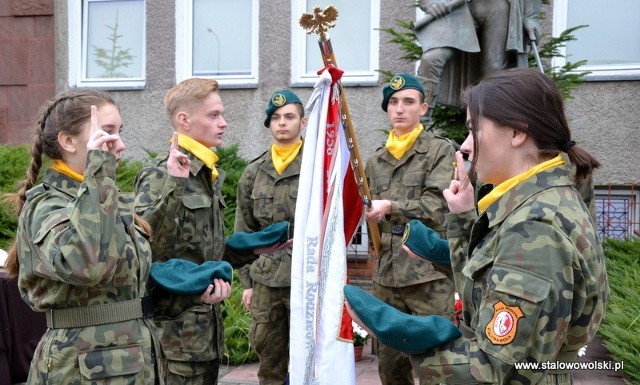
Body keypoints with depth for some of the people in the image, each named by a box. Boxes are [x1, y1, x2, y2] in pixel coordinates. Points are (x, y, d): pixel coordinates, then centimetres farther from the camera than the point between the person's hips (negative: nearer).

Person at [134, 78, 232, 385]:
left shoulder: (210, 174, 12)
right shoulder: (159, 174, -14)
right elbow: (145, 249, -26)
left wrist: (221, 280, -3)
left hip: (208, 323, 8)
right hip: (175, 325, -8)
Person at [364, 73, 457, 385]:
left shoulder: (440, 150, 0)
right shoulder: (376, 161, 15)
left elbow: (439, 205, -13)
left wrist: (391, 207, -23)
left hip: (429, 273, -5)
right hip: (386, 274, 5)